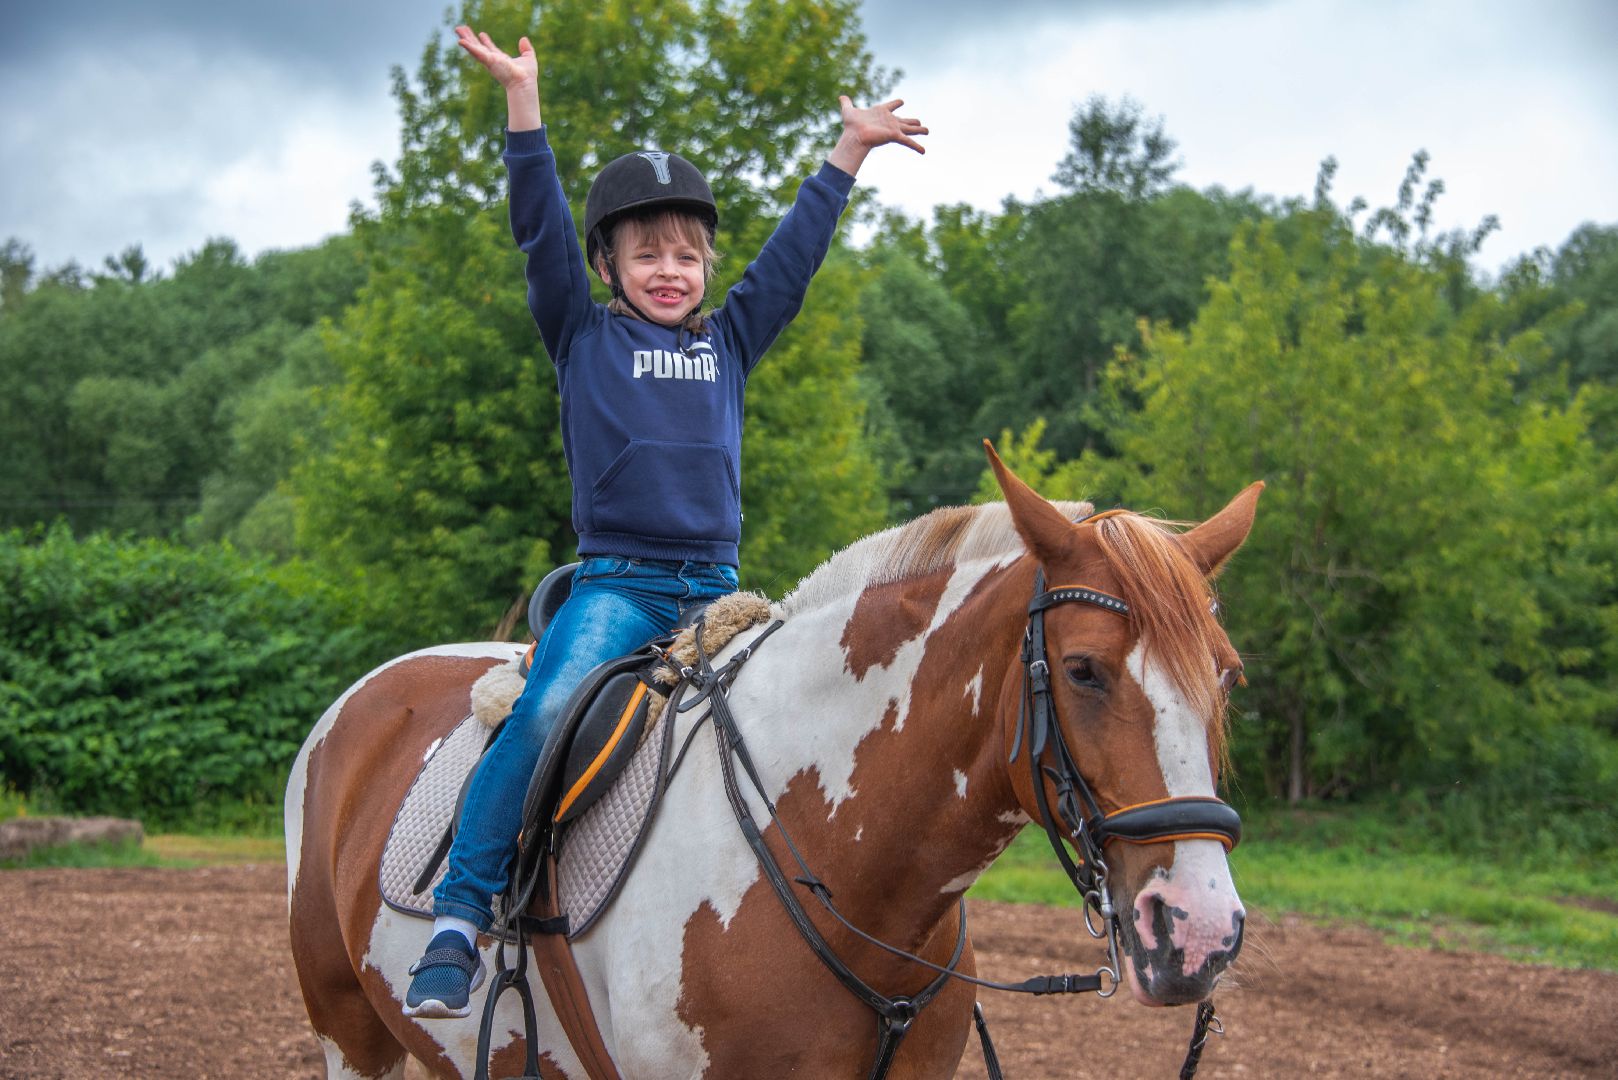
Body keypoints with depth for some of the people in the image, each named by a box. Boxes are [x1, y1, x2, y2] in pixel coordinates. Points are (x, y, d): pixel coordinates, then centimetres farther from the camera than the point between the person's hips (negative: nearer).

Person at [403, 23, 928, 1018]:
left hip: (717, 588, 4)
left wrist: (850, 150, 19)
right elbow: (543, 229, 0)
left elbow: (795, 254, 19)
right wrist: (523, 95, -6)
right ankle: (458, 923, -22)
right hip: (616, 586, -4)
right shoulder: (585, 337, 8)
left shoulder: (731, 343, 17)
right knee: (547, 717, -27)